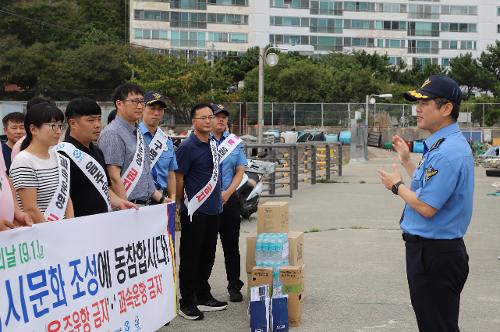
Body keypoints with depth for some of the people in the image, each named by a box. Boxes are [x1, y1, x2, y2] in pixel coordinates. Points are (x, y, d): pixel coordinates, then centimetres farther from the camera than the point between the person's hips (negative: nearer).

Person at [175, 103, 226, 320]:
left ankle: (203, 296, 28)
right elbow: (178, 178, -10)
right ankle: (187, 303, 9)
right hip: (194, 211, -7)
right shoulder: (187, 146, -13)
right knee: (190, 257, 1)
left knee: (208, 255, 15)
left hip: (213, 209, 7)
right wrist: (182, 205, -2)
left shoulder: (213, 143, 10)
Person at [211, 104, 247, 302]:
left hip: (229, 199, 3)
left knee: (231, 245, 5)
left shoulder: (235, 142, 11)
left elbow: (240, 171, 9)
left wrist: (227, 193, -6)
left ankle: (234, 287, 13)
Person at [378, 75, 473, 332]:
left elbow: (426, 207, -25)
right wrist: (407, 161, 18)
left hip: (433, 253, -11)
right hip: (428, 249, 11)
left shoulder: (447, 152, -22)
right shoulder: (442, 145, 11)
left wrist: (396, 186, -9)